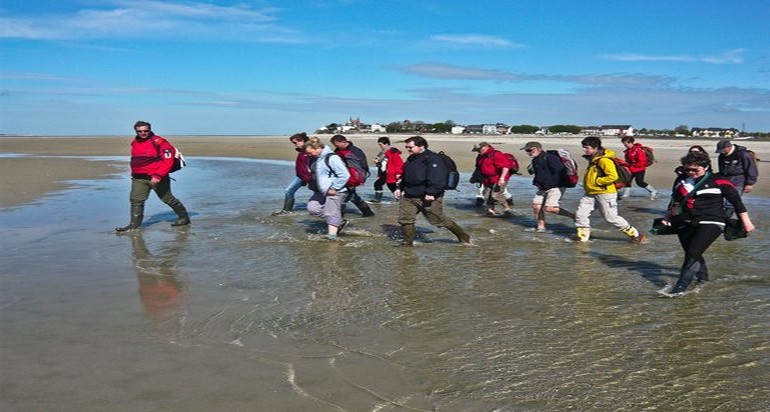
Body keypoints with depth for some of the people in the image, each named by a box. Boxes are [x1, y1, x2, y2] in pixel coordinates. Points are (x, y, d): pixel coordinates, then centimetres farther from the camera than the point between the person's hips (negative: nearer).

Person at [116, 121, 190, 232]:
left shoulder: (160, 142, -12)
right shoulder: (135, 143, 11)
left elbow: (168, 161, -18)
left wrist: (158, 176, -24)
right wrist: (134, 173, 20)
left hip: (156, 178, -6)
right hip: (138, 178, 6)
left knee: (168, 199, 6)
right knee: (136, 200, -2)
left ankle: (184, 217, 23)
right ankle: (134, 225, 3)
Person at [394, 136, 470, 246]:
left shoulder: (432, 159, -15)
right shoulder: (411, 159, 15)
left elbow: (437, 178, -23)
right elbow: (405, 176, 27)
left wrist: (431, 193, -28)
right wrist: (400, 188, 19)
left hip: (428, 197, -8)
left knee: (439, 220, 1)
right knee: (405, 219, 3)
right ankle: (408, 243, 16)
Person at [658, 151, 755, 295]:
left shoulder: (717, 181, -5)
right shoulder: (680, 180, 10)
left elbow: (736, 200, 0)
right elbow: (674, 200, 26)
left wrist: (746, 222, 3)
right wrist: (669, 217, 16)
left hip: (710, 223, -6)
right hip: (686, 224, 6)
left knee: (693, 252, -19)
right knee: (691, 253, 11)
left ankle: (680, 287, -17)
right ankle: (702, 276, 39)